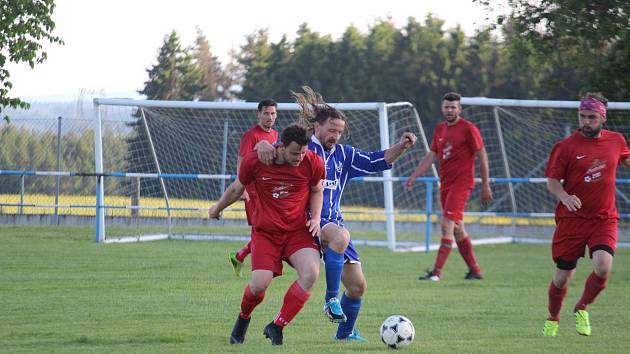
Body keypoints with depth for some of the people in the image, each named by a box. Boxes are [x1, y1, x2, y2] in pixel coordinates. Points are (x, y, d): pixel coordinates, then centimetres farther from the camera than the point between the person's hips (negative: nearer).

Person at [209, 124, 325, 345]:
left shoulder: (313, 163, -9)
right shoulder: (254, 161, -12)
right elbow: (237, 188, 9)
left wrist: (315, 218, -4)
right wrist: (218, 208, 24)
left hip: (298, 230, 1)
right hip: (265, 231, -1)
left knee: (311, 273, -25)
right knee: (260, 284, -16)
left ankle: (276, 327, -9)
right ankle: (243, 318, 21)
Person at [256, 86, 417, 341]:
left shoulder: (343, 154, 15)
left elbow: (376, 162, 14)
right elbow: (280, 148, -12)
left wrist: (401, 146, -2)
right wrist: (264, 145, -37)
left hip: (334, 222, 7)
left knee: (357, 285, 4)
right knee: (340, 235, -40)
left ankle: (345, 333, 26)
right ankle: (331, 299, -30)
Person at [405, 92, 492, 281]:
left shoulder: (468, 129, -6)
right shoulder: (440, 129, 14)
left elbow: (482, 157, -5)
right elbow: (430, 156, 15)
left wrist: (485, 185, -7)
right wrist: (414, 176, 4)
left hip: (461, 184, -8)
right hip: (445, 184, 8)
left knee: (447, 226, -15)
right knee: (457, 229, 11)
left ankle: (437, 271, -18)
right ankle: (475, 270, 20)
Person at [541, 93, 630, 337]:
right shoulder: (566, 147, -6)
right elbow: (552, 181, -4)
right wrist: (565, 197, -22)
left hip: (604, 220, 2)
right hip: (572, 218, -2)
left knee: (603, 266, -21)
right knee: (563, 276, 2)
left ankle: (582, 309, 5)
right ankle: (552, 319, 30)